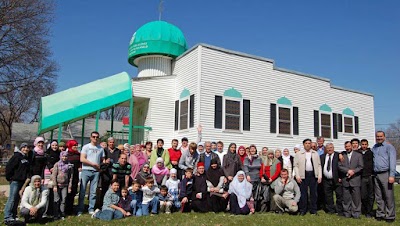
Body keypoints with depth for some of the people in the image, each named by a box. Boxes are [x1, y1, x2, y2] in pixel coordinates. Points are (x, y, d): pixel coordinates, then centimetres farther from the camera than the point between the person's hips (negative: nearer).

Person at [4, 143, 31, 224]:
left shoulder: (27, 158, 15)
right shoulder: (16, 156, -9)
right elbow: (9, 167, -15)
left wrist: (28, 177, 10)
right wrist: (9, 177, -11)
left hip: (23, 181, 8)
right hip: (15, 181, -8)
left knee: (17, 199, 12)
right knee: (12, 199, -8)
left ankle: (13, 216, 19)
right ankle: (7, 217, -6)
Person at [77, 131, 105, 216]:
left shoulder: (101, 148, 13)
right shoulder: (86, 147, 3)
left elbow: (102, 160, 15)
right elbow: (82, 159, -7)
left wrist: (100, 166, -5)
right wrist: (94, 164, -8)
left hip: (96, 172, 3)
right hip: (86, 171, -3)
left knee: (93, 191, 4)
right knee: (82, 191, -2)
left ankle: (91, 209, 12)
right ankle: (80, 210, 5)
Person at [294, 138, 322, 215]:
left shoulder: (315, 154, 13)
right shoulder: (299, 154, 6)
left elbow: (319, 165, 10)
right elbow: (296, 166, 2)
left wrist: (320, 176, 1)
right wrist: (297, 176, -7)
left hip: (313, 174, 2)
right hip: (303, 175, -2)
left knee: (314, 193, 6)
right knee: (303, 193, 1)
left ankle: (313, 210, 16)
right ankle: (302, 210, 9)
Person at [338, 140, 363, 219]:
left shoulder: (358, 155, 8)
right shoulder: (342, 156, 11)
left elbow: (361, 167, 0)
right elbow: (340, 166, 2)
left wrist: (353, 172, -12)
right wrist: (348, 170, -12)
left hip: (355, 180, -1)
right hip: (345, 180, 2)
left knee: (356, 198, -1)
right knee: (346, 198, 4)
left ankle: (356, 214, 7)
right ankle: (347, 213, 12)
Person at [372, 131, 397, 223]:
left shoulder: (389, 147, -1)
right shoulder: (374, 148, 16)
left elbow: (392, 161, -9)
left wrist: (392, 175, -16)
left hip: (386, 174, -5)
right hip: (376, 175, 5)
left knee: (389, 196, -2)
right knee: (379, 197, 9)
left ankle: (390, 216, 6)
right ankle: (380, 214, 17)